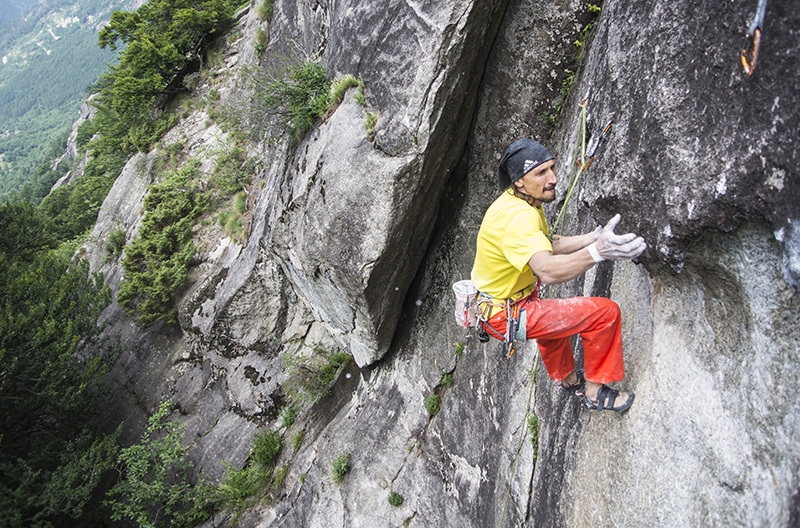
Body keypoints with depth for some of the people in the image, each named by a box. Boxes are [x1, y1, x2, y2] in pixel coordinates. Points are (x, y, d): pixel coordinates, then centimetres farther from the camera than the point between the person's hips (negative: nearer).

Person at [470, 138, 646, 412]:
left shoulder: (521, 204, 3)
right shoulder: (518, 216, -31)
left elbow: (548, 246, 9)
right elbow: (547, 271, -44)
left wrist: (594, 237, -2)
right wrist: (597, 251, -56)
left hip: (496, 304, 11)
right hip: (506, 316, -11)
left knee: (553, 316, 40)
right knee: (606, 312, -10)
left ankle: (567, 378, 63)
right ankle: (594, 389, 8)